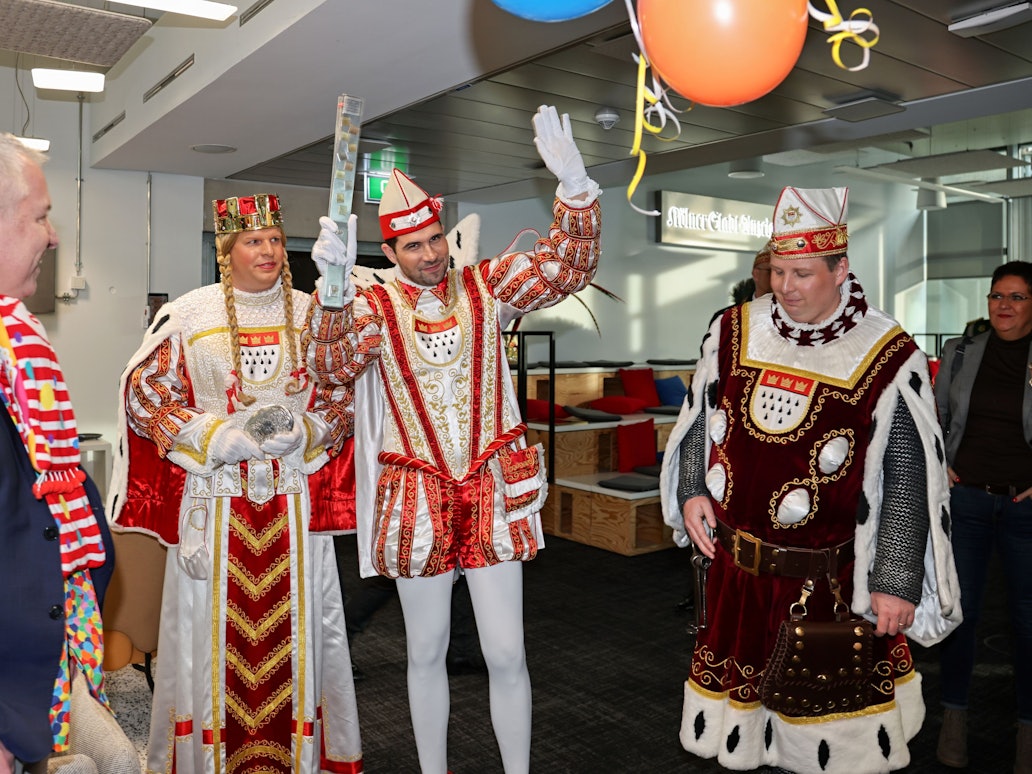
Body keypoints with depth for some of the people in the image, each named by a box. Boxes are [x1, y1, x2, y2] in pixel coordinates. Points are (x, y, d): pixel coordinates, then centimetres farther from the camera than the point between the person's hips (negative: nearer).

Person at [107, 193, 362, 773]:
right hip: (214, 498, -1)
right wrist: (226, 438, -11)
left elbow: (341, 399, 8)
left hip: (295, 498, 2)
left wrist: (296, 432, -12)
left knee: (297, 623, 7)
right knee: (214, 626, 5)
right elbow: (144, 392, 0)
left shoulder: (310, 313, 6)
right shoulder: (188, 314, 1)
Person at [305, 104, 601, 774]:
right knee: (427, 652, 16)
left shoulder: (487, 287, 1)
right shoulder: (373, 307, -2)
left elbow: (568, 267, -9)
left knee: (507, 654, 6)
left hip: (493, 492, 0)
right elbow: (333, 367, -18)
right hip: (418, 499, 0)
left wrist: (576, 186, -24)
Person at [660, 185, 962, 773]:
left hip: (828, 583, -3)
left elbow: (910, 480, -11)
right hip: (734, 568, 4)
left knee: (825, 711, 10)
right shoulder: (735, 331, 0)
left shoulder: (887, 359, -12)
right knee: (745, 689, 19)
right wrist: (692, 491, 1)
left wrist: (897, 582, -11)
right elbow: (699, 419, 12)